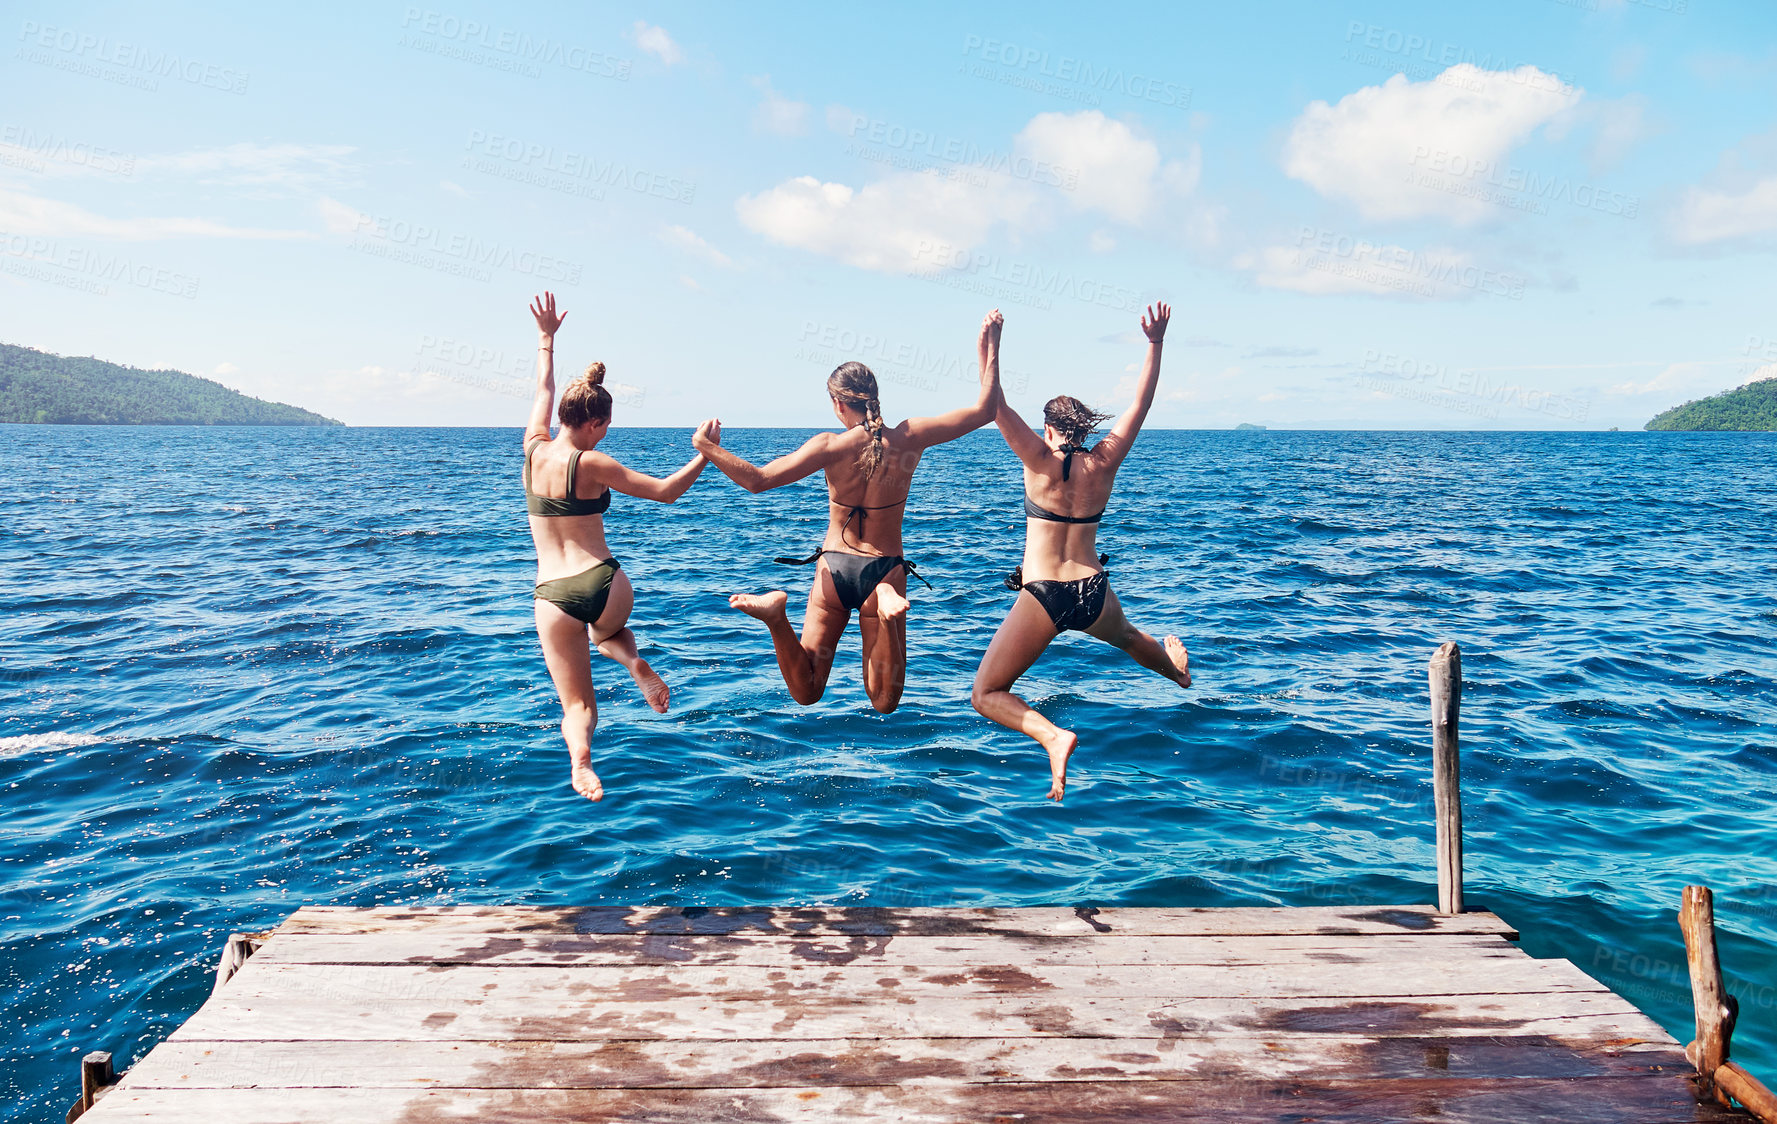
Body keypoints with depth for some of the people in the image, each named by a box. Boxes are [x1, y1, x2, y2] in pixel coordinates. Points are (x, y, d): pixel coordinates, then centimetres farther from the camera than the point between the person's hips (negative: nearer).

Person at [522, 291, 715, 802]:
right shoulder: (592, 464, -8)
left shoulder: (534, 449, 4)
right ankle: (632, 660, 3)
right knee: (608, 630, 37)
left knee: (577, 704, 4)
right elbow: (666, 492, -8)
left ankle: (579, 755, -29)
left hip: (552, 596, 2)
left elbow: (543, 392, 21)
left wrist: (546, 338, 35)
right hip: (604, 583, -2)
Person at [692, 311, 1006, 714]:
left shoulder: (831, 446, -11)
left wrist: (709, 448, -1)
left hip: (834, 567, 0)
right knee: (884, 703, 7)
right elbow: (984, 411, -2)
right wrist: (990, 352, 7)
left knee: (806, 694, 8)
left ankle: (777, 613, -23)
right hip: (885, 570, 0)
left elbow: (758, 480, -13)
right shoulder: (909, 437, -7)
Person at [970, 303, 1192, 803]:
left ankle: (1052, 735, -24)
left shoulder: (1041, 461, -10)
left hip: (1042, 597, -5)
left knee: (986, 695, 2)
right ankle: (1180, 673, 71)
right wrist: (1155, 345, 11)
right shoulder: (1102, 464, -1)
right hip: (1093, 594, 5)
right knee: (1126, 636, 42)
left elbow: (995, 406, -16)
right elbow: (1141, 403, 7)